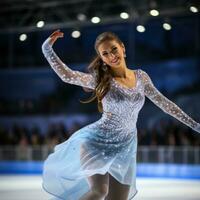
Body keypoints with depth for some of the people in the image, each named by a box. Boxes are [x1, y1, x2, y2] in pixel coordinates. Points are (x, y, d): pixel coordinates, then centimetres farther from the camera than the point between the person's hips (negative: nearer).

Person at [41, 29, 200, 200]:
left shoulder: (141, 77, 5)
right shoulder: (101, 79, -6)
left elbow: (163, 103, 13)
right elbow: (67, 76, -20)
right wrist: (47, 49, -30)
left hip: (125, 148, 5)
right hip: (97, 142, -4)